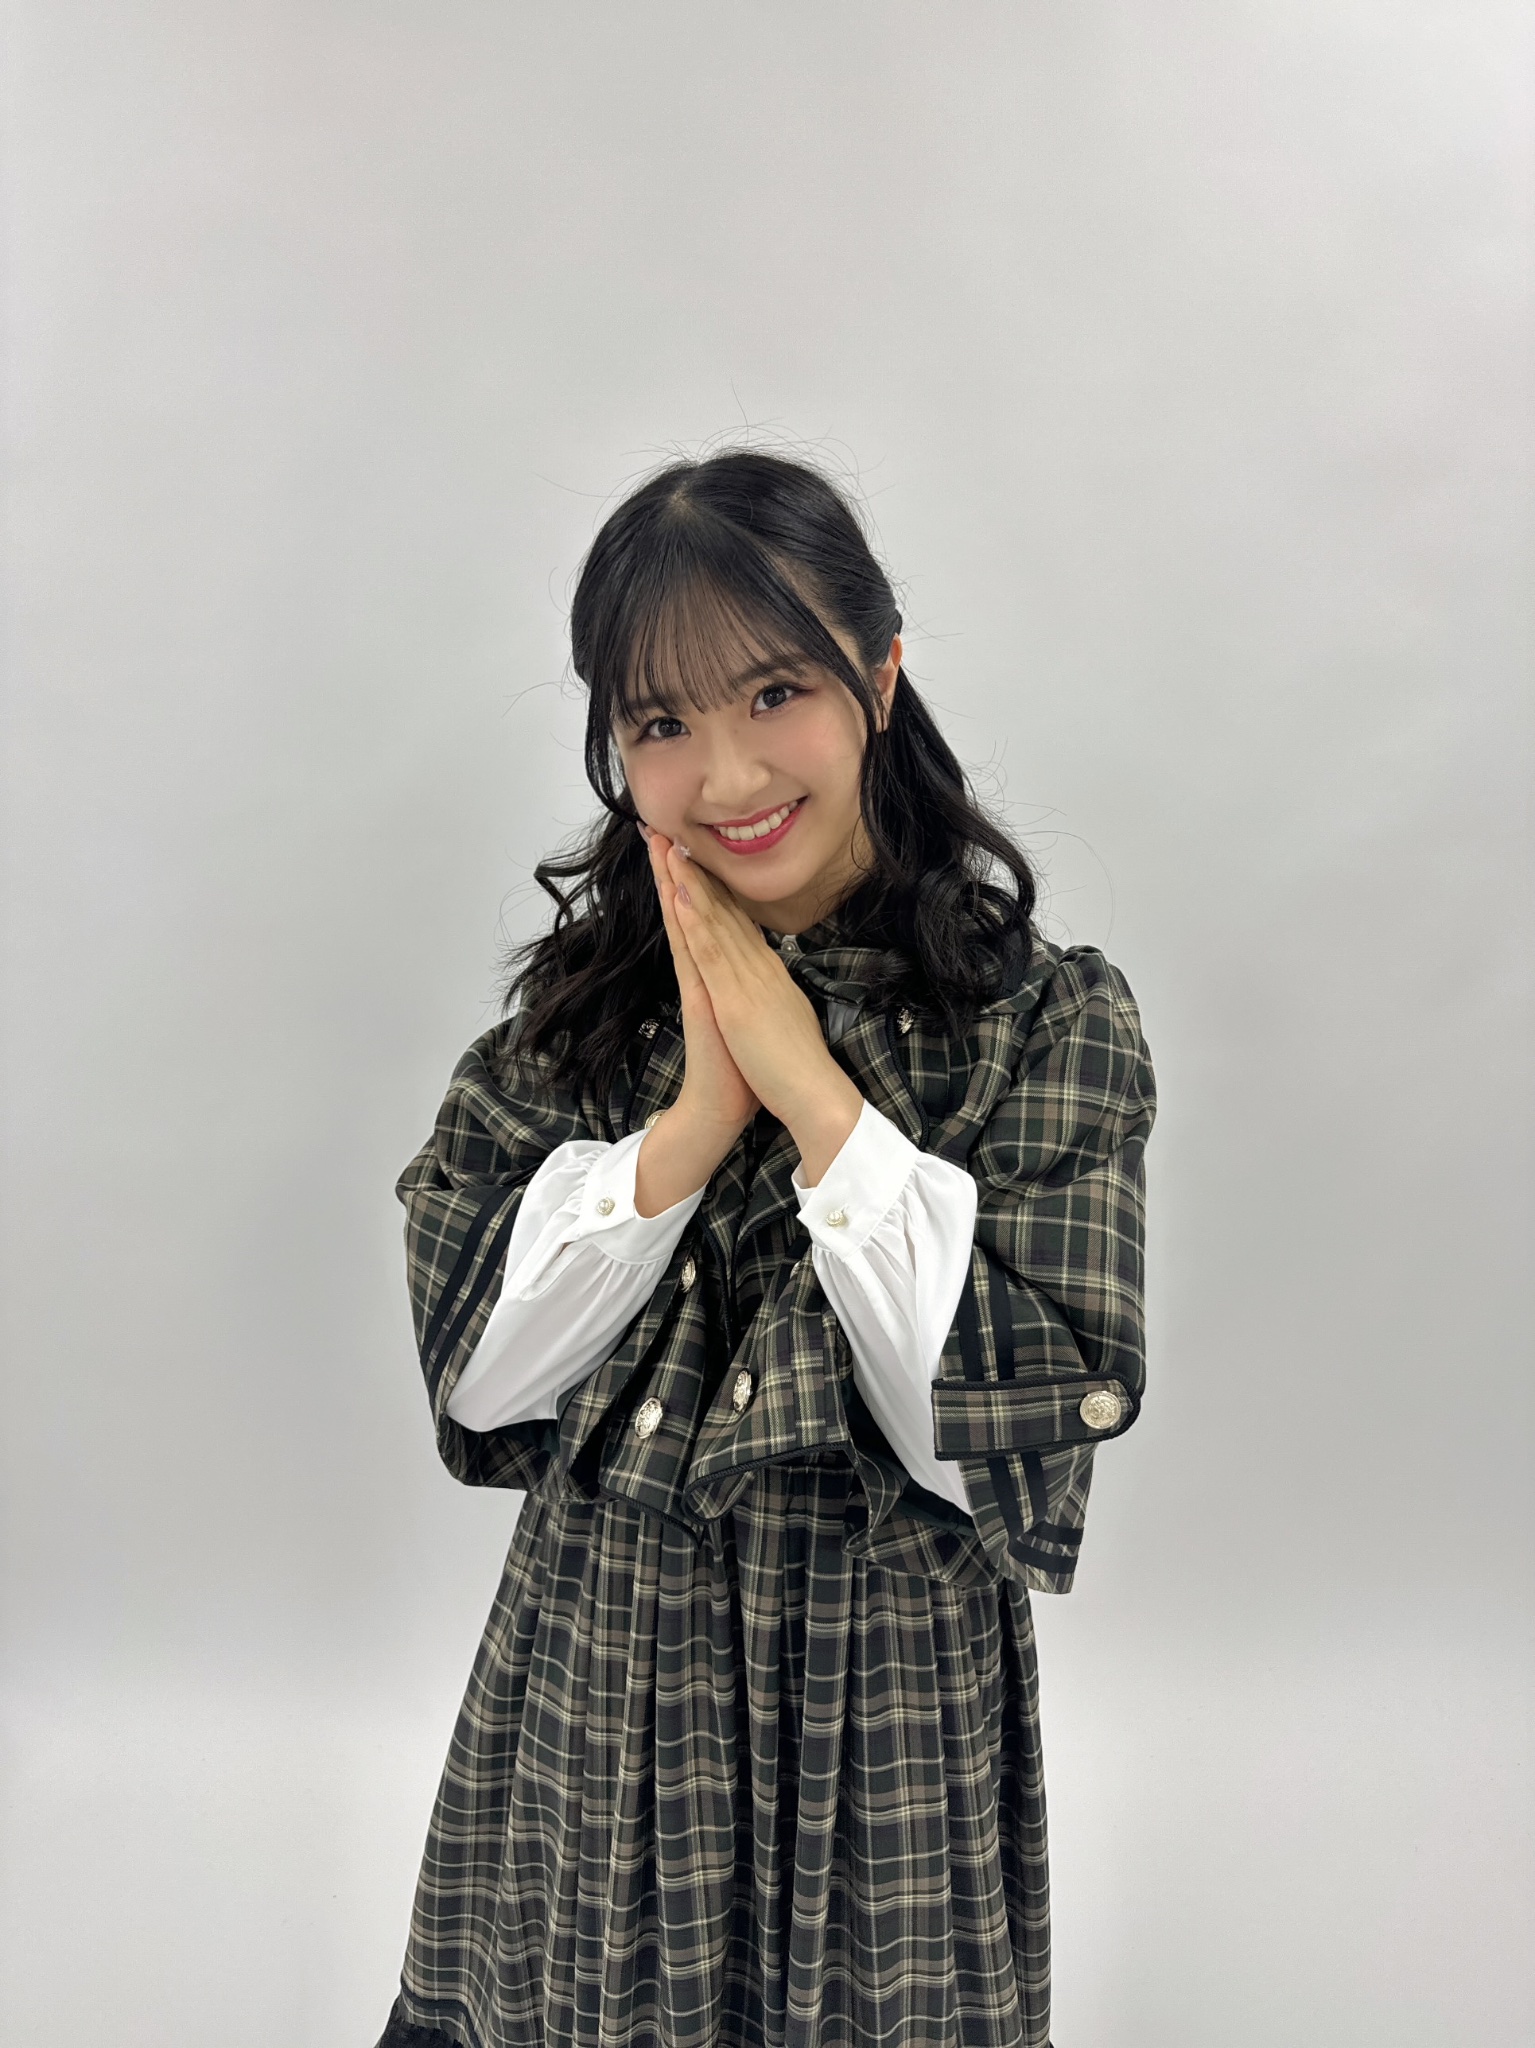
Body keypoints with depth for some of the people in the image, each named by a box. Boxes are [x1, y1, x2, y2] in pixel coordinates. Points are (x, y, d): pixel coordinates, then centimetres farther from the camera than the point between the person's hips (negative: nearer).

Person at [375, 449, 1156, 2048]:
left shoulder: (1046, 1018, -12)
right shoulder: (589, 993, -3)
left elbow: (1021, 1432, -18)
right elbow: (475, 1376, -9)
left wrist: (819, 1097, -21)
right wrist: (696, 1118, -20)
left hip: (892, 1720, -2)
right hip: (593, 1692, 3)